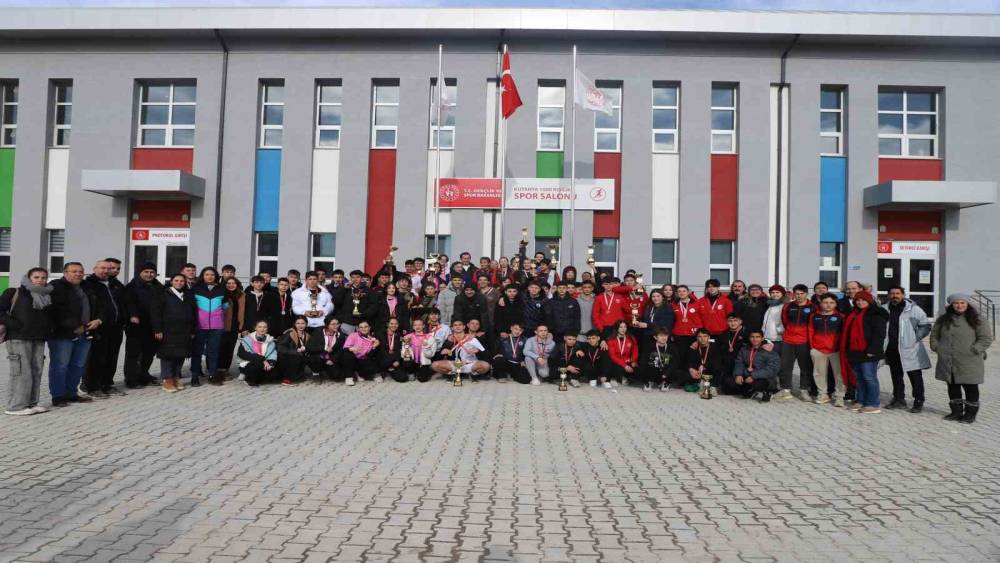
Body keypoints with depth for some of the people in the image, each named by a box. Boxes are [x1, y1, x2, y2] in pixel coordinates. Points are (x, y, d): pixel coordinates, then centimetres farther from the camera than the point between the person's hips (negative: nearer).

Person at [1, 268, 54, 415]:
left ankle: (31, 403, 15)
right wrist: (14, 324, -13)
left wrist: (48, 329, 9)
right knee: (21, 371, -7)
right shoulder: (14, 292, -1)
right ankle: (16, 406, 0)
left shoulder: (48, 295, 14)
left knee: (36, 371, 6)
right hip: (18, 338, -6)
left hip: (39, 339, 6)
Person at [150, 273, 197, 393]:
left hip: (184, 332, 5)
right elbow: (155, 312, -6)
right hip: (168, 331, -4)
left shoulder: (189, 296, 14)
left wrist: (193, 331, 9)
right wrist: (157, 330, -13)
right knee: (167, 354, -2)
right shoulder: (163, 295, 0)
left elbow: (194, 314, 14)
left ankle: (176, 377, 17)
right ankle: (166, 380, 4)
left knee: (181, 355, 6)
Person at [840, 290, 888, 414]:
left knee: (869, 377, -5)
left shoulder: (876, 314, -7)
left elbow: (879, 334, -15)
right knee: (860, 378, 13)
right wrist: (847, 349, 17)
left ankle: (873, 405, 0)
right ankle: (860, 401, 20)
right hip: (855, 351, 8)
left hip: (868, 353, -8)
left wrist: (872, 350, -20)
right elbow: (847, 331, 24)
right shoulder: (853, 314, 19)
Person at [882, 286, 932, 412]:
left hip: (910, 350, -5)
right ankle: (899, 399, 27)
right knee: (896, 375, 15)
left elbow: (926, 325, -3)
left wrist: (916, 337, -12)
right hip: (891, 349, 5)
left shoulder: (913, 309, -8)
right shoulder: (885, 309, 5)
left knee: (915, 376, 2)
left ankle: (918, 402, 11)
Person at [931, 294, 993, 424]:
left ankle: (970, 413, 14)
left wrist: (973, 350, -13)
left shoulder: (976, 319, -2)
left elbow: (986, 338, -5)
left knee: (970, 387, 2)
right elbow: (934, 335, 20)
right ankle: (956, 411, 22)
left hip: (969, 362, -4)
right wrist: (936, 347, 6)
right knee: (952, 386, 11)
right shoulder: (943, 319, 9)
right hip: (948, 362, 4)